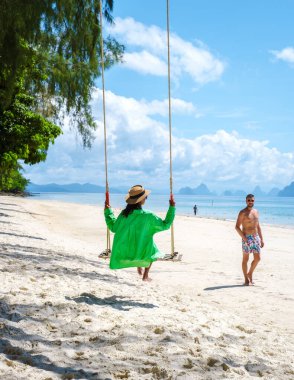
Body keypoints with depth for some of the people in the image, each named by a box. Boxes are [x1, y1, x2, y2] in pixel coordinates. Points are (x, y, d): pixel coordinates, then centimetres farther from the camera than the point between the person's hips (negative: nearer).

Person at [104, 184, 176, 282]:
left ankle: (139, 267, 36)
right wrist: (172, 207, -3)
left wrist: (108, 212, 17)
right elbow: (165, 225, -8)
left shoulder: (124, 214, -8)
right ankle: (145, 275, 24)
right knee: (152, 249, 29)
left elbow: (113, 227, 7)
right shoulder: (148, 216, -18)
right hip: (140, 253, -4)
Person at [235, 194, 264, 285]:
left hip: (256, 237, 6)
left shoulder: (256, 212, 12)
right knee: (245, 259, 1)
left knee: (257, 258, 6)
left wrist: (261, 239, 13)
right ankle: (246, 279, 8)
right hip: (247, 238, -6)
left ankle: (250, 274, 25)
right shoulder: (243, 212, -8)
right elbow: (237, 227, -11)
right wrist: (244, 237, -18)